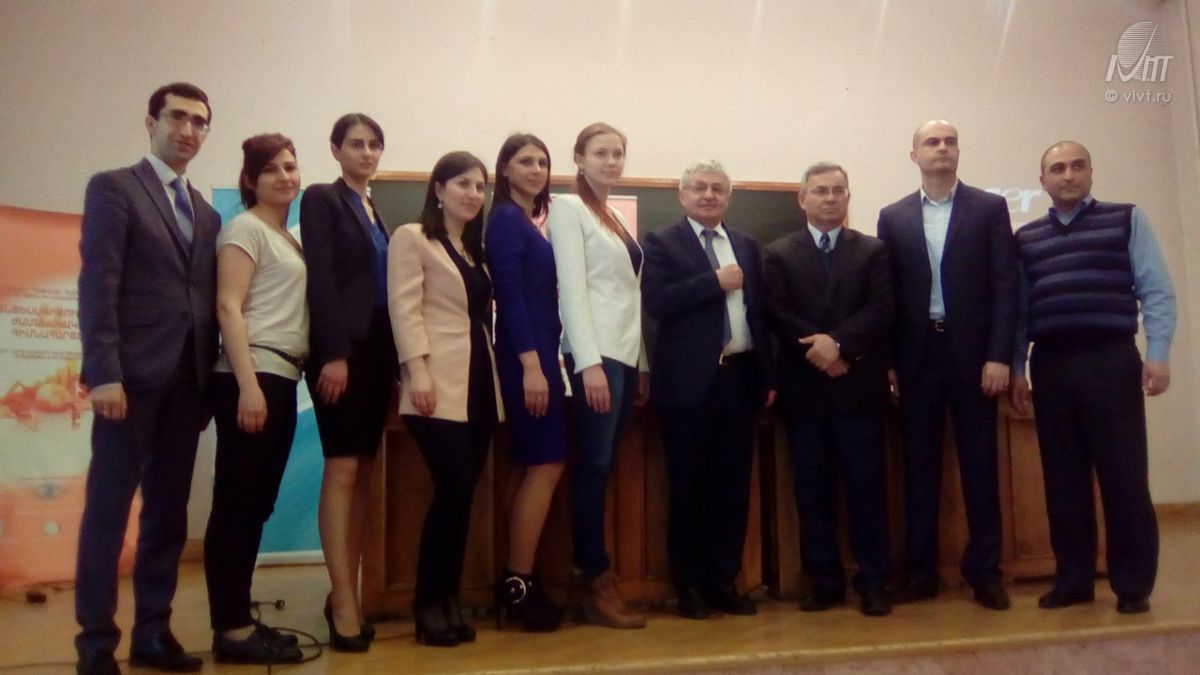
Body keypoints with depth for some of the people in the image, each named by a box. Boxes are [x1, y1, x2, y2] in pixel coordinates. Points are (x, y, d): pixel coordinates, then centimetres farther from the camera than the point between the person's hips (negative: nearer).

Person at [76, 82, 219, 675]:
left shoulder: (206, 212, 19)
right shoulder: (113, 188, 2)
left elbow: (208, 300, 14)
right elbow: (97, 285, -8)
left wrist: (210, 380, 7)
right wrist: (104, 373, -17)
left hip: (186, 380, 6)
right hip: (133, 374, -6)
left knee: (168, 511, 8)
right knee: (109, 507, 0)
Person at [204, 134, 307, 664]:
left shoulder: (288, 237, 19)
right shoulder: (245, 228, -3)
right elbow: (228, 307, -12)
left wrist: (271, 383, 8)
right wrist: (248, 386, -20)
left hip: (282, 379, 8)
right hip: (251, 378, -8)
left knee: (257, 504, 10)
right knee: (236, 503, -4)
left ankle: (239, 620, 18)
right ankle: (231, 628, 1)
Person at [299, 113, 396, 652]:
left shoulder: (376, 212, 20)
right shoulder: (321, 199, 0)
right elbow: (321, 280, -11)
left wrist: (394, 359, 10)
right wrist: (334, 354, -20)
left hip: (378, 351, 7)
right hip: (342, 349, -7)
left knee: (363, 473, 6)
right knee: (342, 470, -9)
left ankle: (343, 594, 12)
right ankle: (345, 605, -7)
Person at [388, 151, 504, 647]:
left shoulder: (477, 248, 22)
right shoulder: (411, 238, 2)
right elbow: (404, 308, -9)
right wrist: (417, 369, -19)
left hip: (479, 382, 7)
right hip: (440, 385, -6)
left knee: (462, 494, 6)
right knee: (454, 490, -11)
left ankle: (449, 600, 15)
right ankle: (429, 603, 4)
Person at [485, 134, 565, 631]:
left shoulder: (530, 221, 18)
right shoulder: (506, 219, -8)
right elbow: (511, 295, -16)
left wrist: (543, 361, 10)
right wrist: (531, 365, -21)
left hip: (539, 353, 9)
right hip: (526, 357, -9)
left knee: (541, 467, 10)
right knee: (545, 465, -7)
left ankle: (518, 581, 17)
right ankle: (516, 584, 3)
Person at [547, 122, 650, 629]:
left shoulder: (617, 217, 19)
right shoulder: (568, 208, -2)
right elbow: (572, 288, -12)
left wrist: (643, 364, 14)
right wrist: (589, 363, -19)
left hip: (627, 354, 7)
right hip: (596, 353, -7)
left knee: (602, 468, 8)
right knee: (595, 467, -5)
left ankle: (590, 579, 14)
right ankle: (597, 582, 3)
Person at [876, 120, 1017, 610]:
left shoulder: (989, 208, 5)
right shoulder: (893, 217, 9)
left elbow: (1004, 284, -1)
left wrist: (999, 356, -9)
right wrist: (888, 361, -1)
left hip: (971, 353, -1)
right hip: (916, 355, 1)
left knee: (979, 466, 4)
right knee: (919, 468, 6)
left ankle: (984, 571, 15)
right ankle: (921, 571, 15)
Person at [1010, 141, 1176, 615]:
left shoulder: (1127, 219, 7)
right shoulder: (1026, 238, 14)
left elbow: (1157, 291, 1)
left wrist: (1157, 354, -9)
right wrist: (1016, 368, 8)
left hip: (1110, 359, -3)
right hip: (1050, 365, 3)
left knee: (1123, 474, -1)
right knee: (1063, 478, 7)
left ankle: (1133, 584, 11)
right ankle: (1073, 579, 17)